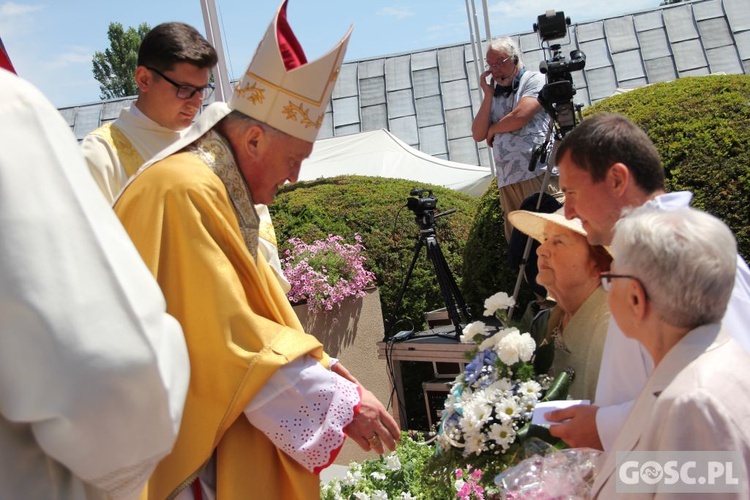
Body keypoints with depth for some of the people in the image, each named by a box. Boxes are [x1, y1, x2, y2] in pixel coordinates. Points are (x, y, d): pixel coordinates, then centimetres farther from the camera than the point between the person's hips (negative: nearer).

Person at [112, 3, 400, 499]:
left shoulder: (219, 189, 7)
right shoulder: (186, 191, -23)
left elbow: (250, 311, 11)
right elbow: (227, 335, -27)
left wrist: (324, 365, 4)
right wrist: (341, 401, -22)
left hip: (213, 424, 9)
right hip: (181, 442, -9)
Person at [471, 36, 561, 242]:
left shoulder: (535, 80, 7)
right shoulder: (495, 94, 21)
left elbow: (520, 116, -10)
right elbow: (478, 134, 11)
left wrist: (493, 130, 8)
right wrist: (488, 94, 9)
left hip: (538, 174, -5)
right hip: (507, 181, 6)